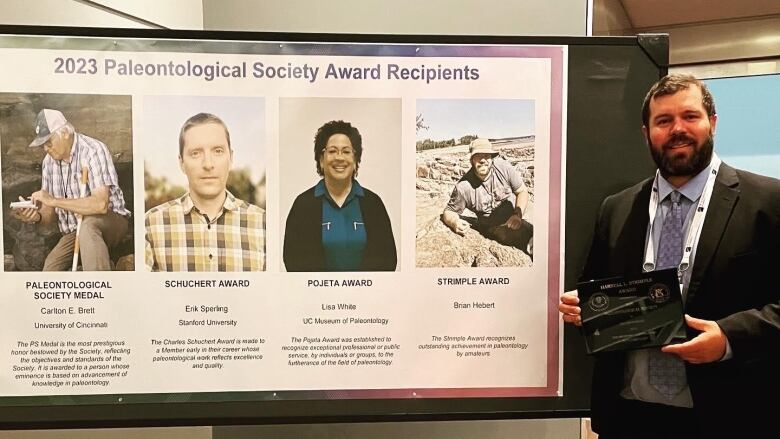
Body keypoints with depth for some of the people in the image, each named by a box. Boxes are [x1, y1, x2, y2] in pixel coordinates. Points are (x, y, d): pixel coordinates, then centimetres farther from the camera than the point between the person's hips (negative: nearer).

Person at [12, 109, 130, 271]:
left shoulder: (93, 150, -15)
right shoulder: (49, 162, 5)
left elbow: (101, 204, -27)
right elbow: (51, 215, 7)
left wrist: (55, 201, -25)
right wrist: (37, 216, -15)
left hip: (110, 221, -6)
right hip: (74, 232, 7)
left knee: (87, 225, -38)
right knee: (50, 267, -13)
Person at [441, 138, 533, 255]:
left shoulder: (503, 167, -10)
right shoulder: (463, 187, -17)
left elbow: (522, 191, 1)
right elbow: (448, 212, -5)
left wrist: (518, 215, -16)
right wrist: (455, 222, -29)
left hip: (513, 221, 4)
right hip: (494, 227, -4)